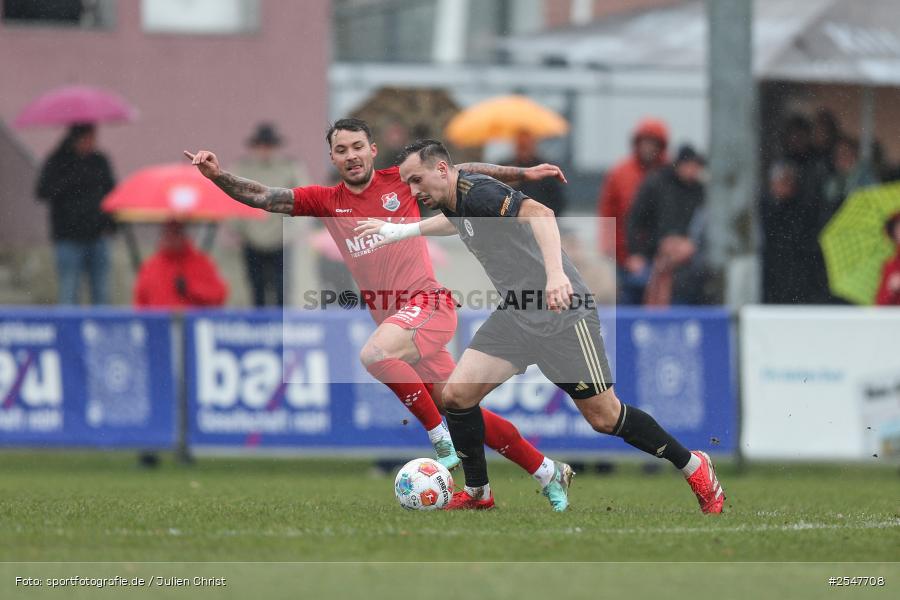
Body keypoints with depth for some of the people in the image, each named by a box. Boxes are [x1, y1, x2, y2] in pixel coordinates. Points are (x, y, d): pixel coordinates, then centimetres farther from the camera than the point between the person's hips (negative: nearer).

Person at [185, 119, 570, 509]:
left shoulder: (400, 181, 1)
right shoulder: (325, 201, 9)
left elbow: (463, 173, 9)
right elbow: (262, 197, 1)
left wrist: (522, 173, 8)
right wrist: (217, 175, -14)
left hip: (428, 304, -5)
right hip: (395, 320, 5)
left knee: (375, 353, -33)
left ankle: (442, 438, -20)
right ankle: (545, 471, 19)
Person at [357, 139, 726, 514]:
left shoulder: (477, 192, -20)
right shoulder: (454, 201, 9)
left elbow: (539, 213, -37)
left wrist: (556, 274, -51)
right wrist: (399, 231, 39)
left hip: (562, 312, -8)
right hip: (516, 314, 8)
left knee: (604, 418, -3)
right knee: (457, 394, -5)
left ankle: (694, 467, 15)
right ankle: (477, 493, 11)